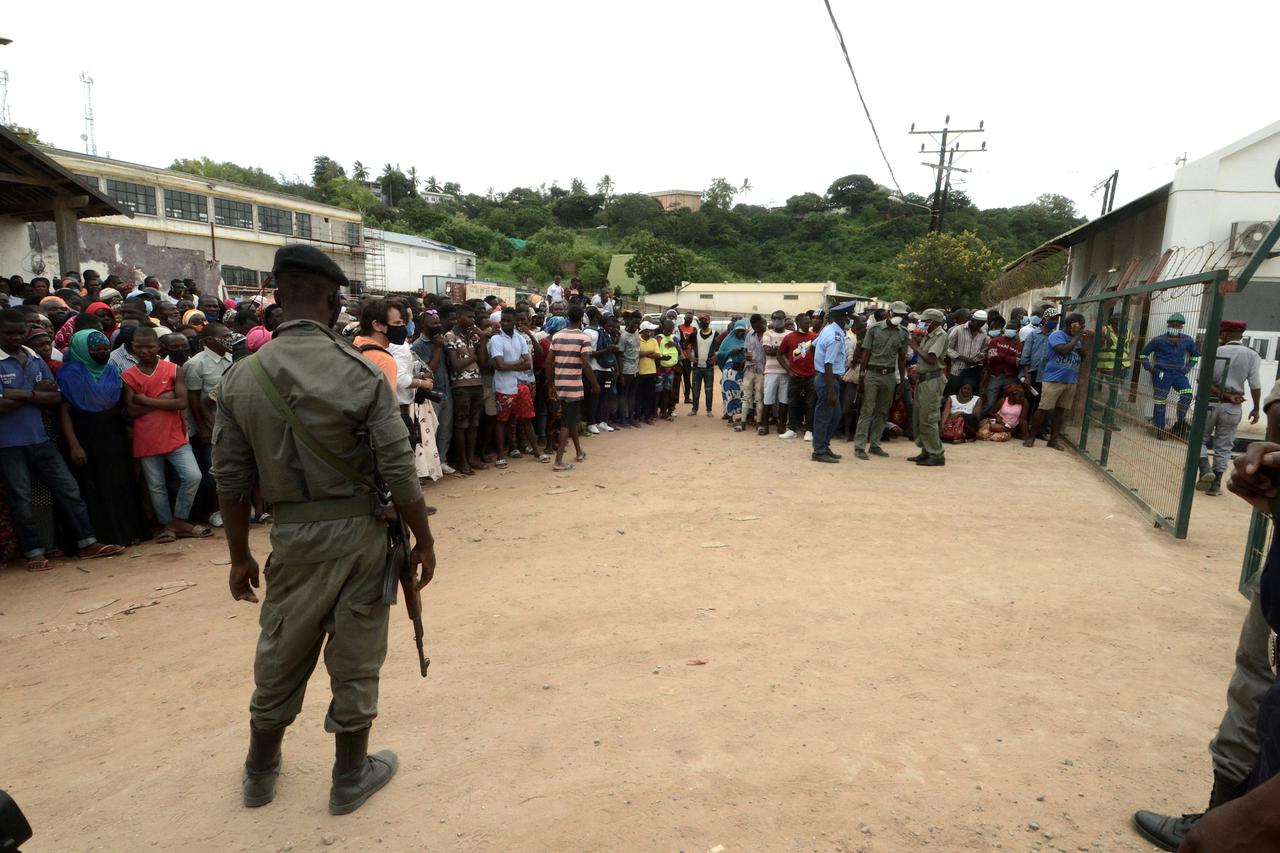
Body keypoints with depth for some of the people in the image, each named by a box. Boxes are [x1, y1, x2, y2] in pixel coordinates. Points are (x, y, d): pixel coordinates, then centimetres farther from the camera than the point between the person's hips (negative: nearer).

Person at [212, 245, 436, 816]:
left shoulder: (241, 378, -2)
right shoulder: (360, 372, -13)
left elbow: (231, 480, 1)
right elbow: (400, 471, -14)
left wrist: (240, 557, 12)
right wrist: (424, 540, -3)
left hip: (292, 534, 3)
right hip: (359, 530, -3)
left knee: (280, 657, 21)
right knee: (354, 660, 12)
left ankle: (260, 772, 41)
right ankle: (350, 778, 30)